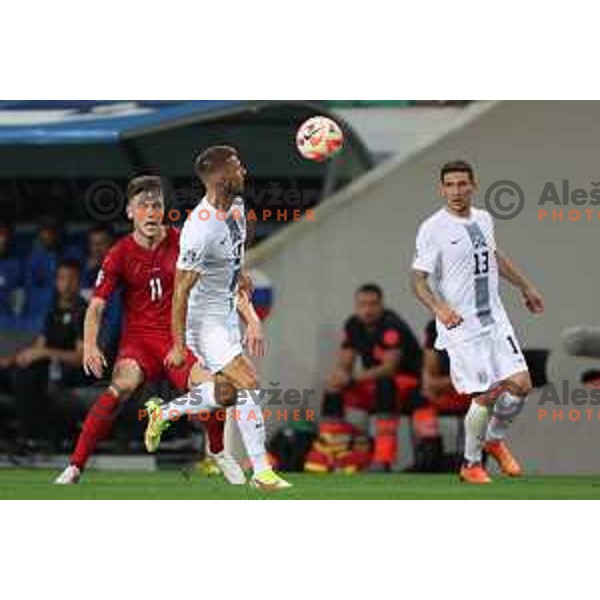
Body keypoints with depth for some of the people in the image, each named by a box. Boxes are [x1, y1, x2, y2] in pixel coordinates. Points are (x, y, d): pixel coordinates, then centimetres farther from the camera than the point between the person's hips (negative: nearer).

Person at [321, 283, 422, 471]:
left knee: (385, 385, -38)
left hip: (409, 381, -8)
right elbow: (344, 365, 2)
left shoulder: (392, 325, -22)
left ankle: (383, 461, -42)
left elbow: (390, 367, -30)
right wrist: (338, 376, -23)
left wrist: (352, 378, -37)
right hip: (374, 384, 8)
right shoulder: (353, 326, 1)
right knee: (334, 390, -8)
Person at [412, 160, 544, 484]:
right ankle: (471, 465, 13)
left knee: (520, 384, -2)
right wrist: (438, 308, -33)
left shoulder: (483, 219, 9)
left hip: (495, 320, 6)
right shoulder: (432, 229, -11)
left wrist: (526, 288, 37)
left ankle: (495, 439, 26)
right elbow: (419, 279, -15)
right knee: (485, 397, -8)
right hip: (460, 327, -6)